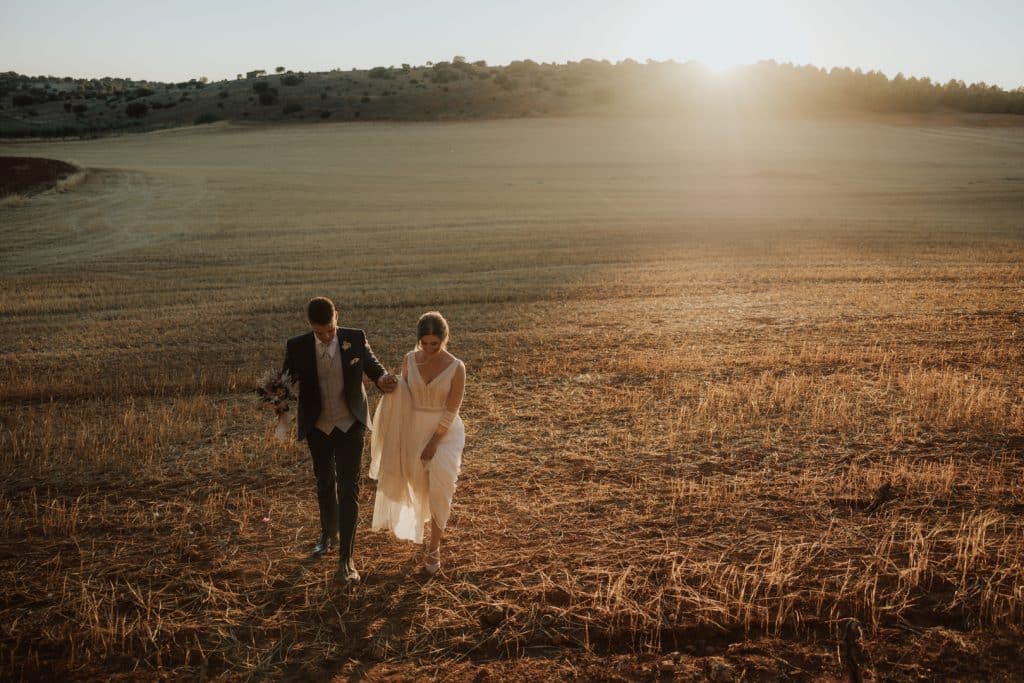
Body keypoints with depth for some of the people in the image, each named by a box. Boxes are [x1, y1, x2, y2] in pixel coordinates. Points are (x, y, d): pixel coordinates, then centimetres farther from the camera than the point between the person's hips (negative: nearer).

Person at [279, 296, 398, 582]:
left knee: (348, 488, -7)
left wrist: (383, 379, -22)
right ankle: (329, 533, 46)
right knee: (324, 483, 20)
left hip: (350, 424, -2)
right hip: (318, 427, 2)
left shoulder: (355, 339, -11)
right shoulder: (297, 347, -11)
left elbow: (372, 365, 2)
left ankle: (346, 558, -1)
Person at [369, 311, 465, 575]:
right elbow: (402, 395, 6)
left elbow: (451, 411, -13)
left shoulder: (456, 368, -15)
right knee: (421, 485, 15)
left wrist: (434, 443, -15)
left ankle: (434, 547, -1)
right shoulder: (410, 360, -6)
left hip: (445, 432, -3)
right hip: (414, 430, 3)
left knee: (440, 486, -14)